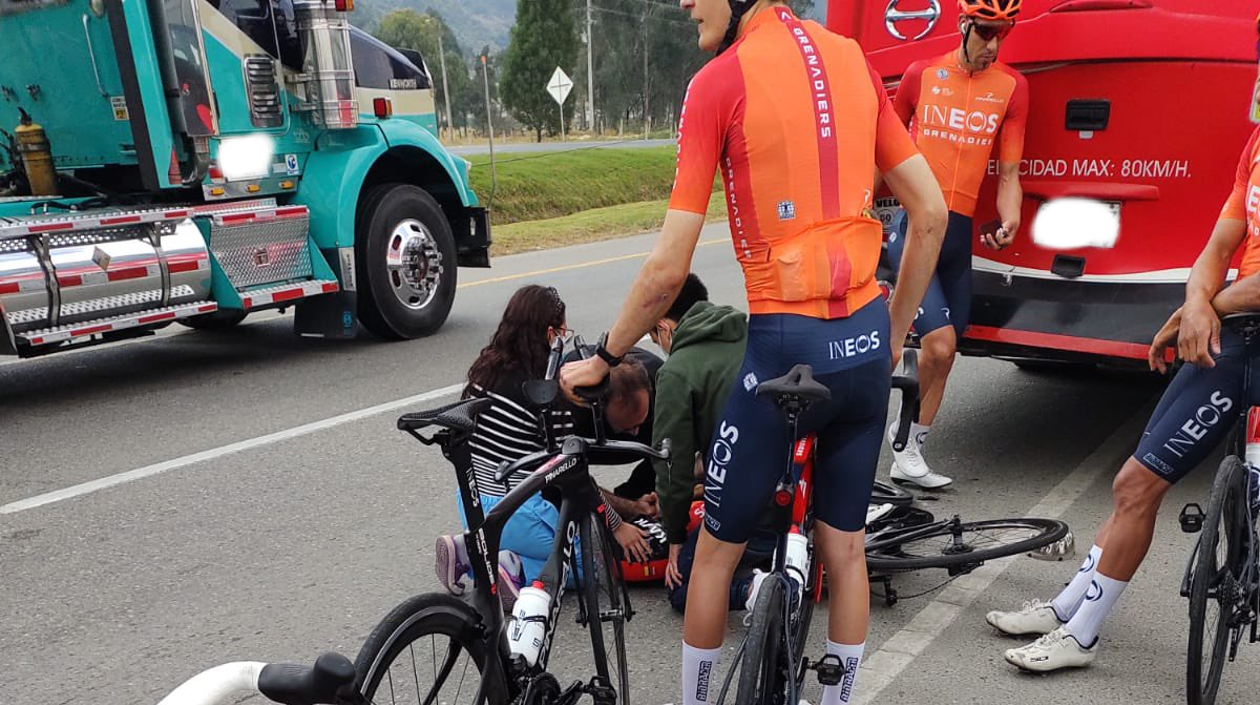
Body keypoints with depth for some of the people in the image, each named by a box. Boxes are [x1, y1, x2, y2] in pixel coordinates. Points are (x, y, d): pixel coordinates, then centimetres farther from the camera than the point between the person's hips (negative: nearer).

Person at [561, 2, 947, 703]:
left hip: (786, 343, -5)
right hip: (867, 342, 6)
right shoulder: (854, 59, 8)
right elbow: (932, 213, 8)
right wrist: (893, 335, 16)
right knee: (846, 547, 19)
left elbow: (668, 271, -11)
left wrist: (603, 360, 3)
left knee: (718, 549, 14)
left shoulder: (718, 81, -8)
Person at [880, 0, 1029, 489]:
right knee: (940, 345, -17)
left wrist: (1010, 221, -14)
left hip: (959, 232, 4)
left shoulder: (1012, 87, 5)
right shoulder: (922, 74, 2)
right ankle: (903, 425, 11)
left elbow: (1008, 174, 4)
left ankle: (909, 455, 24)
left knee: (943, 355, 10)